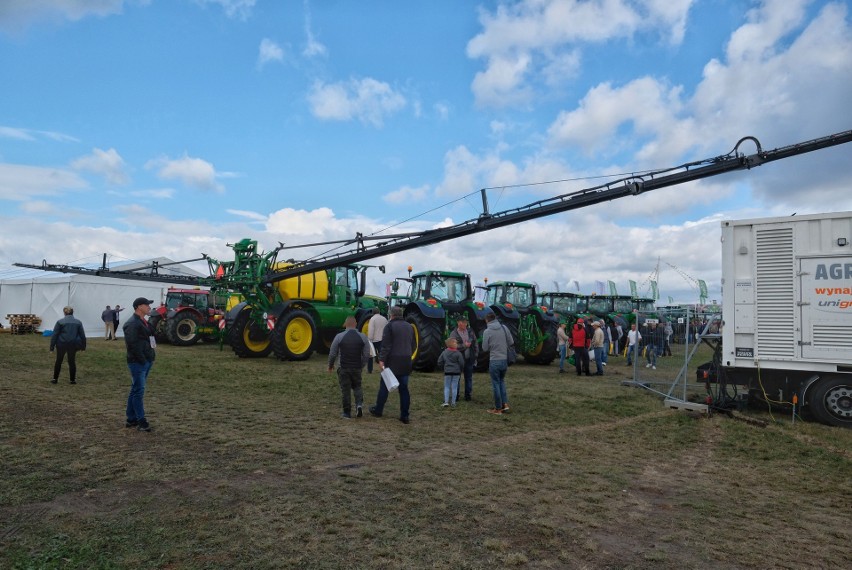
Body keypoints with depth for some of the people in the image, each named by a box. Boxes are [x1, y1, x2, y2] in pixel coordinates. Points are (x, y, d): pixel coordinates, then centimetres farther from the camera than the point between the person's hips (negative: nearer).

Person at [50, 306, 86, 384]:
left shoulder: (60, 322, -2)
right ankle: (73, 380, 12)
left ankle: (55, 378, 18)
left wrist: (52, 346, -1)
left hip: (62, 344, -1)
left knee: (58, 361, 14)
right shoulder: (78, 322, 5)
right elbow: (82, 335, 7)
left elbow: (54, 335, -4)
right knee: (72, 362, 10)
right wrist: (83, 346, 14)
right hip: (73, 345, 2)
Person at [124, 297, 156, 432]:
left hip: (146, 361, 10)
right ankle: (141, 421, -1)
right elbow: (132, 344, -21)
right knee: (138, 391, -5)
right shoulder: (132, 324, -14)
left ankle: (131, 419, 22)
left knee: (135, 390, 15)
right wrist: (142, 359, -19)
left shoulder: (144, 322, 17)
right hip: (137, 363, -10)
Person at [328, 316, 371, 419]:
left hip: (344, 369, -2)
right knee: (357, 387, 21)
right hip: (357, 368, 2)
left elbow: (332, 353, -2)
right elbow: (367, 355, 1)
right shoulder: (362, 337, -2)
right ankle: (359, 404, -2)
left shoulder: (339, 336, -7)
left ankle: (347, 413, 14)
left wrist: (330, 365, 14)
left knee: (345, 390, 9)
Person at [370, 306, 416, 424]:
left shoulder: (390, 326, -8)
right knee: (404, 388, 8)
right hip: (406, 363, 5)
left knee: (384, 386, 8)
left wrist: (381, 360, -15)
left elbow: (386, 345, -15)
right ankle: (404, 415, 7)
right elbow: (414, 345, 18)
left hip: (392, 361, -5)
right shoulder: (409, 327, 12)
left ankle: (378, 410, 20)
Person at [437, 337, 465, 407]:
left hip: (447, 372, 2)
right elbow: (462, 363, -8)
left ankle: (446, 402, 1)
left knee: (447, 387, 9)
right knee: (454, 387, 5)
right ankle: (453, 402, 9)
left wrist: (444, 369, 18)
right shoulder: (458, 353, -9)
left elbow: (439, 362, 4)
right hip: (456, 372, -2)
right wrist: (460, 370, 10)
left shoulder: (444, 353, 1)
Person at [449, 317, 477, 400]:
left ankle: (468, 395, 19)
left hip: (469, 359, 3)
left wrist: (476, 355, 7)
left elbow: (475, 344, 12)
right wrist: (464, 345, -19)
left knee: (469, 378, 9)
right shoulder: (453, 334, -5)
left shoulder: (470, 332, 7)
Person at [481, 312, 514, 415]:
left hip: (494, 361, -4)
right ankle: (505, 403, 14)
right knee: (502, 381, 21)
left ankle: (498, 408, 11)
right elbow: (511, 342, 5)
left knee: (496, 384, 5)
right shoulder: (504, 328, 0)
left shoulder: (487, 331, -11)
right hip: (505, 360, 4)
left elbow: (485, 348, -5)